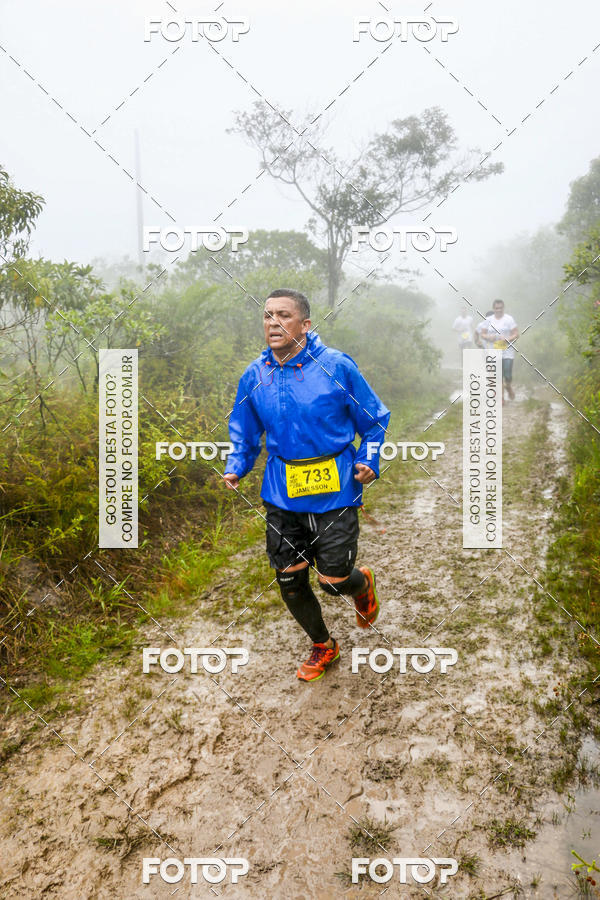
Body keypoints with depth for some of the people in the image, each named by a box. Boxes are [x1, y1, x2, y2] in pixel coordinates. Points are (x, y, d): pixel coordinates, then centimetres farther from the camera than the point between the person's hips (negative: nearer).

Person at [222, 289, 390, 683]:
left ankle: (363, 583, 37)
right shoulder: (255, 376, 1)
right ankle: (323, 647, 37)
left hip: (334, 491, -3)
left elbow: (374, 419, 4)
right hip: (282, 495, 4)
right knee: (290, 582, 9)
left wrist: (368, 461, -10)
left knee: (334, 580, -4)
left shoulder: (337, 366, -9)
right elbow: (244, 430, 17)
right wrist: (236, 467, 0)